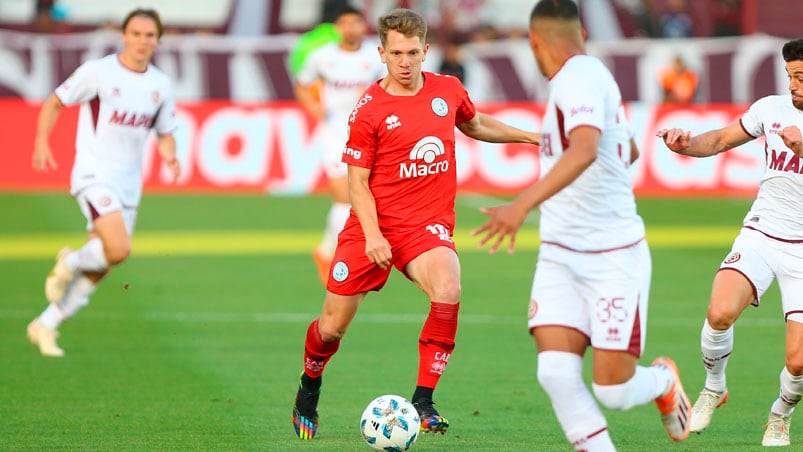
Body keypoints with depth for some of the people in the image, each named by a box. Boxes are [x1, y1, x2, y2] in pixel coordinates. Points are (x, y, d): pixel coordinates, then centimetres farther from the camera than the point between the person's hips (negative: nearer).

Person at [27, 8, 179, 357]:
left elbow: (165, 132, 18)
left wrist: (170, 156, -4)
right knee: (118, 249, -25)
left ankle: (46, 325, 20)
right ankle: (69, 263, 6)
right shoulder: (98, 72, -8)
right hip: (94, 176, -6)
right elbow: (55, 102, 1)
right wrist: (41, 142, -12)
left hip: (128, 185, 6)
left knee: (98, 270, 6)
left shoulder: (160, 85, 7)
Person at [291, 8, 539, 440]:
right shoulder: (369, 109, -8)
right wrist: (372, 235, -19)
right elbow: (357, 181, -6)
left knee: (448, 291, -29)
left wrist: (532, 136, 23)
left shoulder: (449, 91, 3)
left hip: (427, 224, 2)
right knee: (332, 327, 3)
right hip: (373, 225, -1)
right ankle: (309, 386, 37)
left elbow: (475, 125, 27)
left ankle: (423, 401, -20)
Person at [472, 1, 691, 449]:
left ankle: (664, 381, 28)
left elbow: (585, 149, -36)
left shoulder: (579, 76, -16)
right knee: (557, 373, -12)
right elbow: (630, 151, 28)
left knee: (614, 391, -5)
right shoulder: (592, 74, 12)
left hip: (614, 258, -8)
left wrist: (523, 204, -46)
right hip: (560, 256, 8)